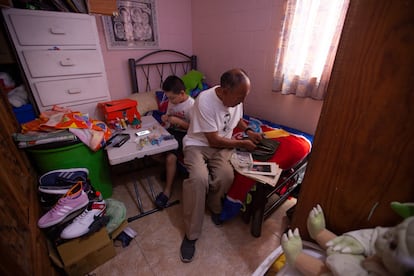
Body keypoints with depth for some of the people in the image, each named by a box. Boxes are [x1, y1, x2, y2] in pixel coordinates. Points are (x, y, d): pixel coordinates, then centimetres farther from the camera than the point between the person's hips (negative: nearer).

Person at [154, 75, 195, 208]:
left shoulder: (192, 105, -17)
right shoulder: (172, 102, 3)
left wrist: (179, 121, -23)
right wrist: (165, 118, -6)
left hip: (183, 134, -7)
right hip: (170, 130, 7)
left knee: (170, 157, -25)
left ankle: (167, 190, -7)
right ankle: (168, 168, 17)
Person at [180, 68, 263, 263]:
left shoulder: (235, 98, -4)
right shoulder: (205, 101, -25)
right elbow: (214, 140, -21)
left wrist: (248, 131, 1)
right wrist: (242, 144, -14)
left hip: (222, 145, 5)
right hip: (198, 144, -4)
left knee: (226, 175, -26)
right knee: (199, 178, -32)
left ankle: (214, 206, 9)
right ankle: (191, 234, -9)